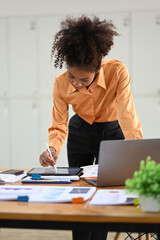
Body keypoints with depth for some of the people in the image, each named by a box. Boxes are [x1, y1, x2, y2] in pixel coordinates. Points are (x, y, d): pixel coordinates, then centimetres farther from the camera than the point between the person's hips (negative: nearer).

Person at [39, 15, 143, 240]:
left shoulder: (117, 71, -32)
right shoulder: (61, 84, -24)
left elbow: (127, 114, -36)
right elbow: (59, 125, -19)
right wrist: (53, 149, -40)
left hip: (112, 132, -1)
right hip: (80, 131, 2)